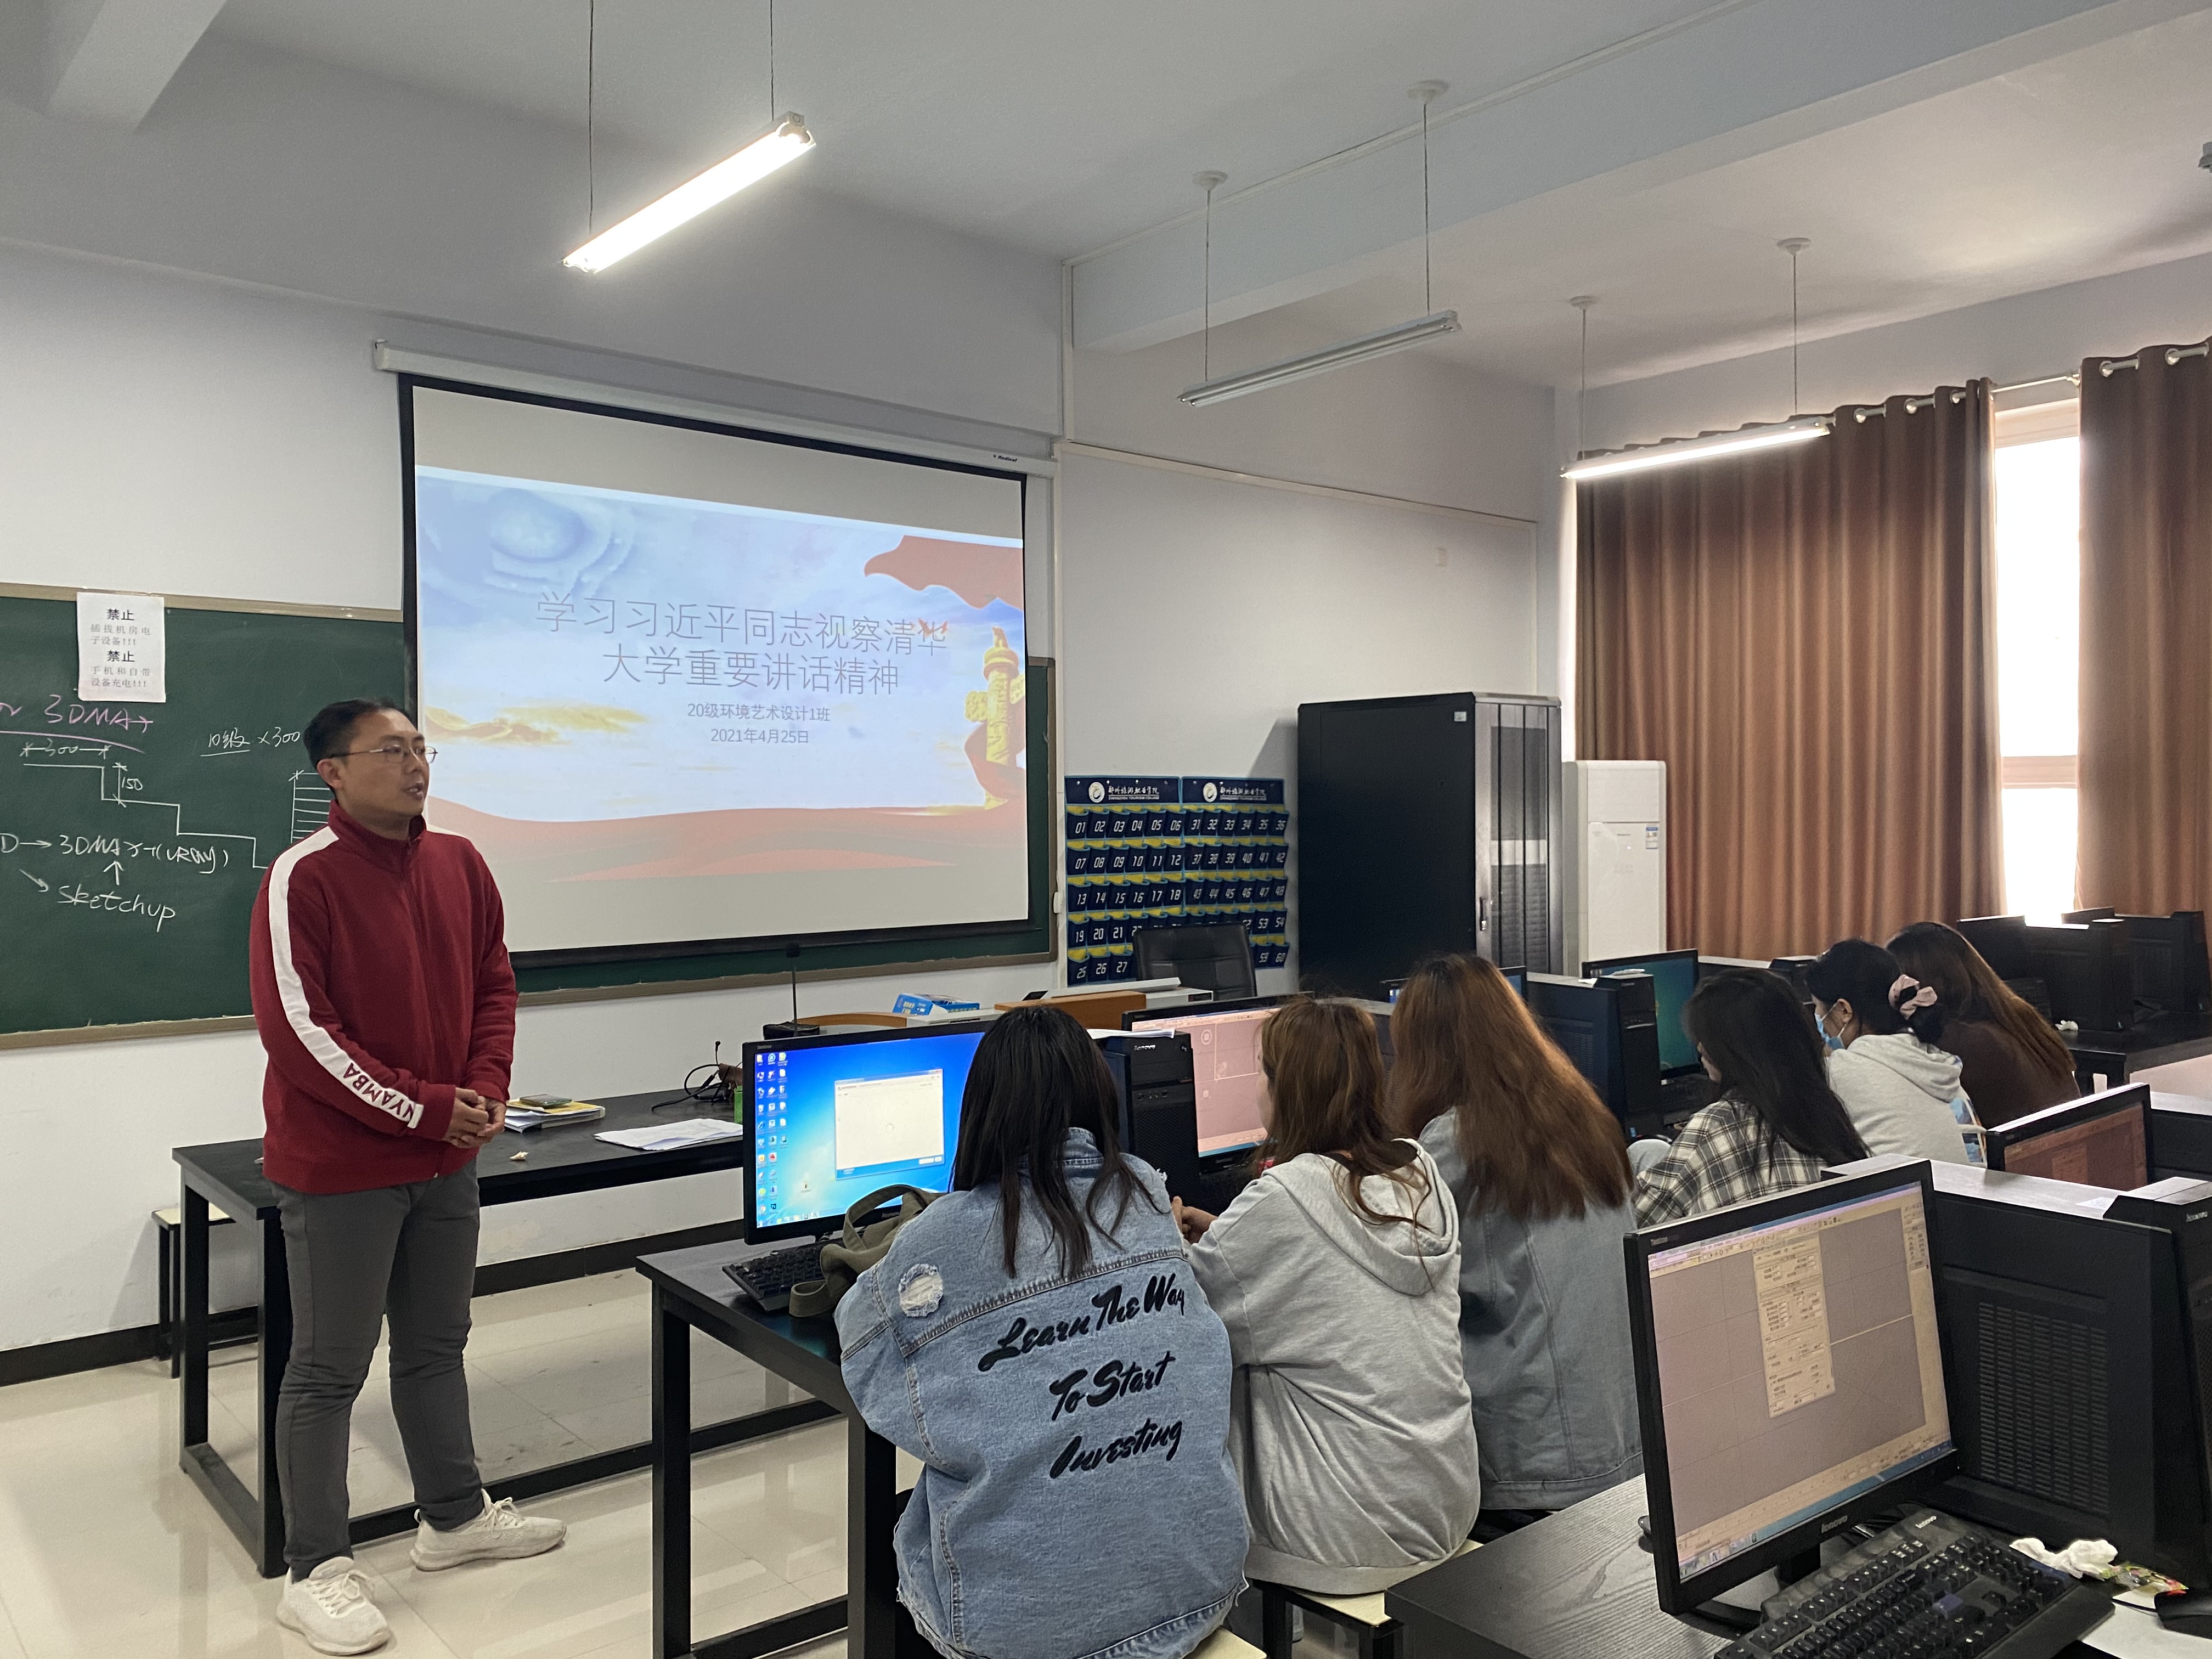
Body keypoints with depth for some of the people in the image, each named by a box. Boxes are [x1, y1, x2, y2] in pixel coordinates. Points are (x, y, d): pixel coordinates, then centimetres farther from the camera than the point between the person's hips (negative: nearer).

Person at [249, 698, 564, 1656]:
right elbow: (298, 1030, -19)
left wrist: (485, 1090, -3)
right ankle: (317, 1572, 20)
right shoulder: (302, 878, -16)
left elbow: (493, 983, 11)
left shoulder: (457, 863, 4)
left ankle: (453, 1517, 36)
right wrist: (424, 1109, -17)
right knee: (330, 1370, 6)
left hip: (447, 1159, 6)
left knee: (436, 1347, 19)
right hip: (339, 1168, -6)